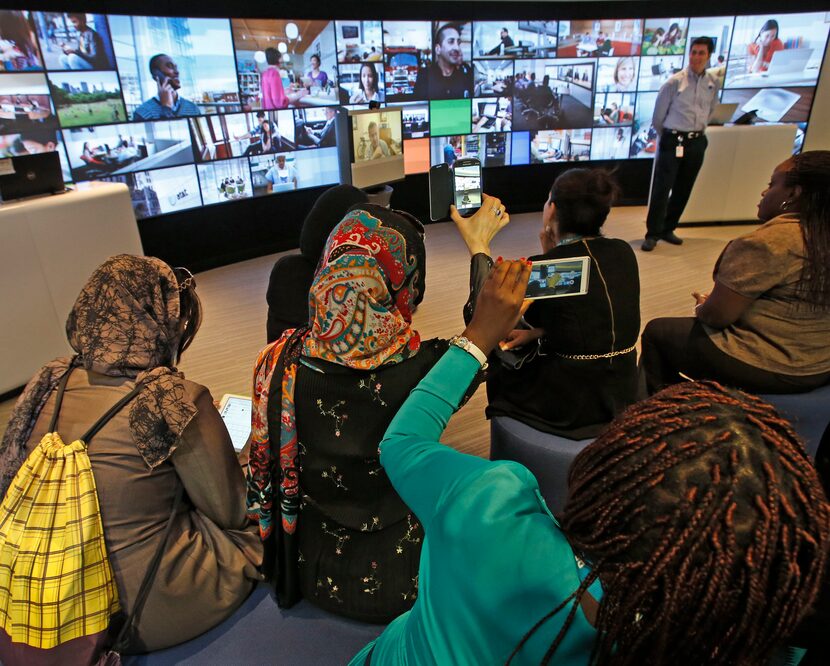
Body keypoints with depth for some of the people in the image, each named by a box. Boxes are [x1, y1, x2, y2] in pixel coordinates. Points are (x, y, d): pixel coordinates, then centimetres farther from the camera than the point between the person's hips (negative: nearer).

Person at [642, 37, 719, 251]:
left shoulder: (713, 82, 6)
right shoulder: (675, 81, -7)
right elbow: (658, 115, 0)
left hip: (697, 142, 5)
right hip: (673, 141, -5)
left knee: (683, 190, 9)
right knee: (661, 189, -7)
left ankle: (667, 229, 21)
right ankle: (652, 234, -1)